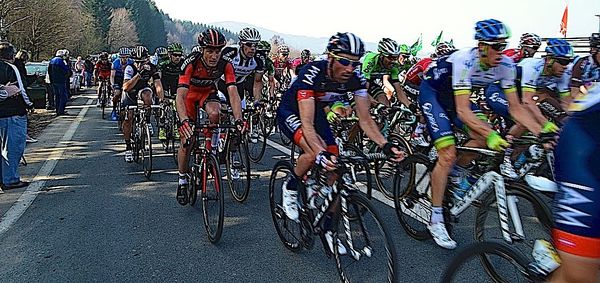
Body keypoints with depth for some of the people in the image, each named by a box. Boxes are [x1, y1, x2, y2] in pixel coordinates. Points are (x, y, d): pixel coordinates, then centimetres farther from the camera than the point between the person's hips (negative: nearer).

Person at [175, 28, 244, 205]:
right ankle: (183, 180, 11)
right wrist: (184, 121, -57)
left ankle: (212, 147, -6)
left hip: (209, 93, 2)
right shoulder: (191, 63, -33)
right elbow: (180, 95, -42)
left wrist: (238, 120, -49)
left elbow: (233, 93, -33)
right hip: (190, 94, -2)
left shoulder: (225, 65, -27)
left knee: (214, 113, -35)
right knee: (187, 141, -9)